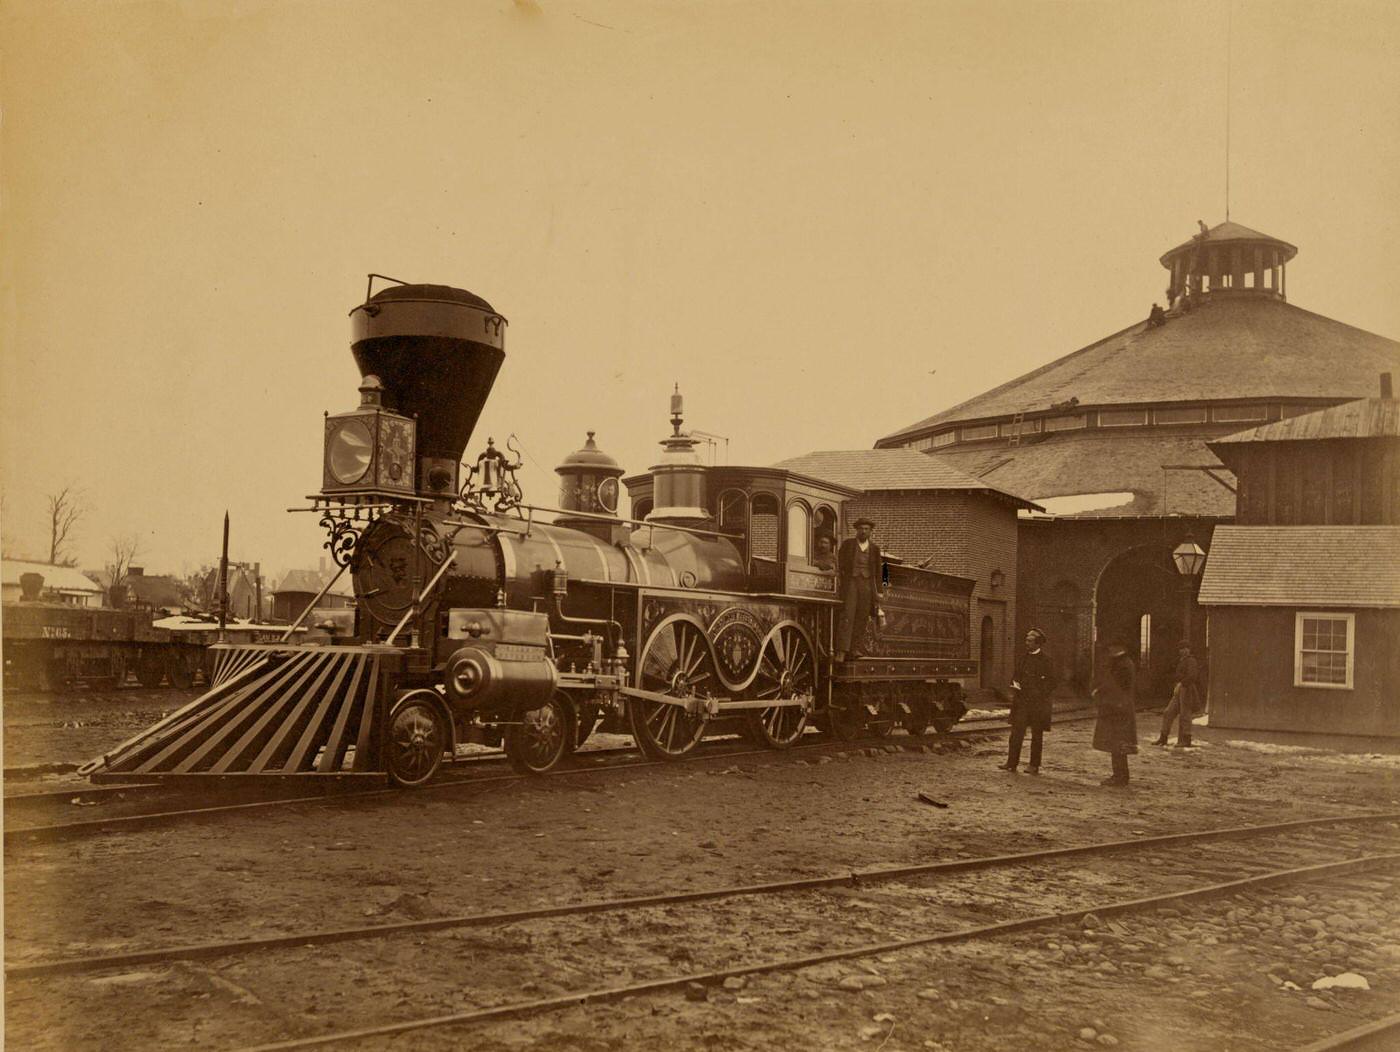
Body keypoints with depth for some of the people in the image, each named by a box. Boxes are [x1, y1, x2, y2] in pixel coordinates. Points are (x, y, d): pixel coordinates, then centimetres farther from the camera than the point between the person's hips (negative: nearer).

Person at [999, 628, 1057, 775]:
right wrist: (1015, 684, 0)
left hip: (1038, 702, -4)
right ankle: (1011, 763, -4)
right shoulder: (1022, 658, 12)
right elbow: (1016, 676, 22)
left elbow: (1052, 681, -3)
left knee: (1036, 734, 4)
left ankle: (1034, 766, 11)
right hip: (1021, 701, 4)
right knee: (1016, 731, -4)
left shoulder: (1045, 660, -3)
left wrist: (1041, 695, -11)